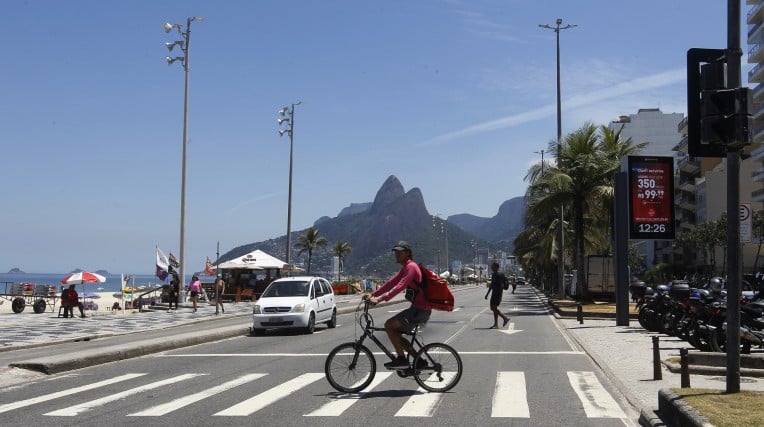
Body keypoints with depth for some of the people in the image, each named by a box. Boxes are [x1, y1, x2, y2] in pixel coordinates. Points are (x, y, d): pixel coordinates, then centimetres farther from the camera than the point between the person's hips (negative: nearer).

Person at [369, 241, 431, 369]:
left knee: (389, 325, -15)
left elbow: (400, 286, -27)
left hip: (420, 310, -10)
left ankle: (402, 359, -11)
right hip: (417, 308, 10)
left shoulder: (411, 267, -14)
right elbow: (391, 282, 15)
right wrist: (373, 295, 6)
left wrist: (381, 298, -34)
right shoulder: (405, 268, 18)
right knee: (395, 333, 11)